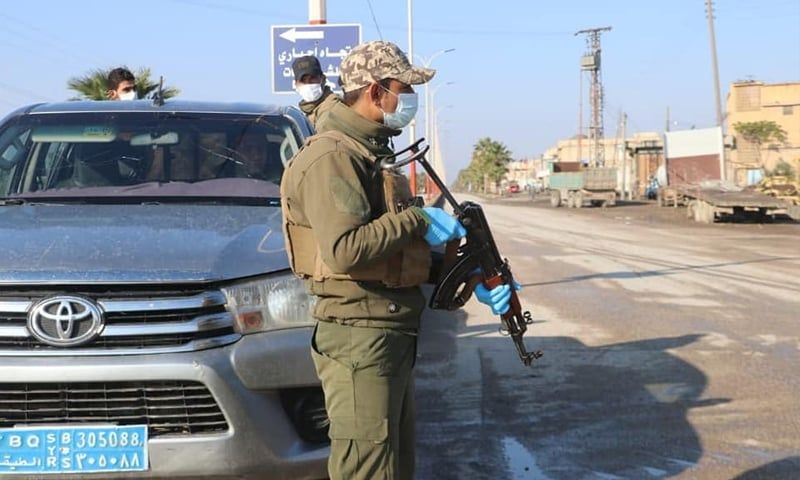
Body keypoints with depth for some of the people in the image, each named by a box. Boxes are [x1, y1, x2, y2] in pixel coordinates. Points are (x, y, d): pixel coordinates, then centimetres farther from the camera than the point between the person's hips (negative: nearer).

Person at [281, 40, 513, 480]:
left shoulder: (373, 155, 19)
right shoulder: (332, 157, -15)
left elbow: (403, 242, 23)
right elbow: (344, 250, -28)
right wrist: (417, 220, -17)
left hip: (393, 337, 10)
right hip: (360, 339, -10)